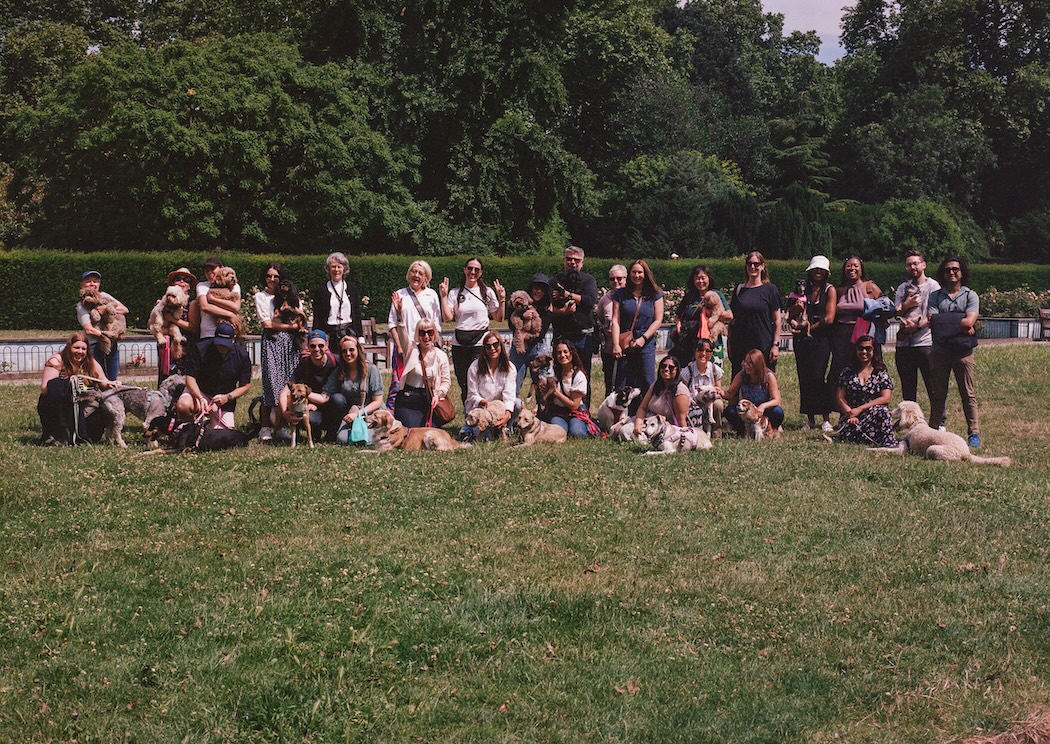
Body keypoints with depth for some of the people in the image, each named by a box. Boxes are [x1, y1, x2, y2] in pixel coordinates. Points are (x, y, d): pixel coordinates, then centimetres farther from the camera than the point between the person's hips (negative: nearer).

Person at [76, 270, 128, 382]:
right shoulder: (81, 306, -2)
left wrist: (109, 309, -8)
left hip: (113, 345, 5)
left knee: (112, 380, 6)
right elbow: (89, 329, -13)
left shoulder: (104, 296, 12)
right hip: (95, 346, -5)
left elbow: (125, 310, 8)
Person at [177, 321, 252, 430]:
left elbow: (246, 386, -2)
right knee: (183, 405, -35)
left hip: (225, 402, 2)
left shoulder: (242, 356, -11)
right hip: (199, 391, -2)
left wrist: (227, 397, -20)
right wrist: (200, 398, -33)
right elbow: (190, 378, -15)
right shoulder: (200, 349, -17)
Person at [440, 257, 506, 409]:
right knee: (463, 382, 5)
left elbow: (499, 318, 7)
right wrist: (444, 296, -5)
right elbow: (447, 318, -2)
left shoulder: (487, 292, 7)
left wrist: (502, 299, -3)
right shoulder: (455, 293, 8)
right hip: (459, 343, 2)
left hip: (480, 342, -2)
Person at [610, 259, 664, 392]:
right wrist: (616, 345, -8)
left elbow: (658, 320, 4)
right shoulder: (620, 294, 8)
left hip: (646, 343, -1)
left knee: (647, 383, -5)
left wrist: (643, 338, -7)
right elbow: (615, 321, 2)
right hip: (625, 344, 1)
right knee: (622, 384, -1)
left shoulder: (655, 294, 7)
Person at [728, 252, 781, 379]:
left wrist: (775, 345, -7)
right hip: (740, 347, 3)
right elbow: (732, 319, 14)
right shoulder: (739, 290, 10)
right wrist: (730, 345, 9)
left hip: (764, 346, -3)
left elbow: (777, 320, 0)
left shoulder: (770, 289, 1)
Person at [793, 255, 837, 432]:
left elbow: (829, 319, -6)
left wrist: (809, 328, -3)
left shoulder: (830, 290, 3)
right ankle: (810, 419, 6)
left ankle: (826, 419, -10)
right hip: (802, 340, 5)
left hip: (821, 339, -5)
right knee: (804, 378, 1)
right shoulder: (804, 290, 15)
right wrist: (798, 308, -1)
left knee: (817, 376, -15)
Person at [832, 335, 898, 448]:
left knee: (882, 411, -37)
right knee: (847, 436, -28)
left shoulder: (881, 372, 6)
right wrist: (850, 414, -12)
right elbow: (840, 397, 6)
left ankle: (887, 443, -25)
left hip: (875, 415, -2)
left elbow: (886, 398, -5)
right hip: (851, 416, 2)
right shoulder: (848, 371, 10)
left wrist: (860, 409, -12)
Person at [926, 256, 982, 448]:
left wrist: (943, 322, -8)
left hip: (963, 351, -2)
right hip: (939, 350, 2)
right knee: (937, 394, 7)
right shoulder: (936, 296, 10)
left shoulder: (971, 296, 5)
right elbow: (931, 321, -4)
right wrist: (960, 326, -12)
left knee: (968, 394, -1)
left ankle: (974, 433, 1)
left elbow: (969, 321, -10)